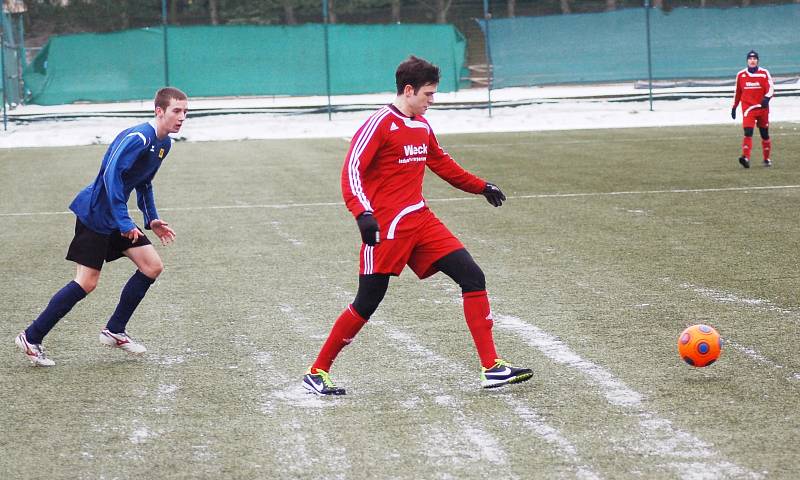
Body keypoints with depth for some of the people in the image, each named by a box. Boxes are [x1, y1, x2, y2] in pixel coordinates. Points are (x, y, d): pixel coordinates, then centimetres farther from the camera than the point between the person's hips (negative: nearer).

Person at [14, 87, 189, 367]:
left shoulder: (163, 144, 9)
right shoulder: (138, 138, -22)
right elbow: (111, 175, -31)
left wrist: (152, 220, 14)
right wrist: (123, 222, -31)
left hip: (115, 218, 9)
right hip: (94, 215, -9)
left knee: (152, 267, 3)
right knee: (87, 283, -10)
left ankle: (114, 332, 14)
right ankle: (31, 338, 0)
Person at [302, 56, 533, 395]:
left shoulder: (422, 126, 13)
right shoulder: (379, 124, -12)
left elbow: (441, 163, 30)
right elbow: (351, 171, -19)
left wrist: (481, 187, 34)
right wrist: (362, 213, -33)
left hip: (420, 221, 8)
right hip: (386, 227, -8)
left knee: (473, 278, -4)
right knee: (367, 302, -4)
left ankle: (492, 368, -3)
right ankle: (317, 373, 12)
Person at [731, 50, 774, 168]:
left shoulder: (764, 73, 0)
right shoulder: (740, 75, 6)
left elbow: (770, 88, -8)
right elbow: (738, 92, 15)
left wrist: (767, 98, -27)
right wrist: (734, 107, 15)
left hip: (762, 108, 0)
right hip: (748, 108, 0)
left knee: (765, 134, 10)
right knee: (748, 133, -18)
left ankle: (767, 159, 25)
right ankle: (746, 158, -28)